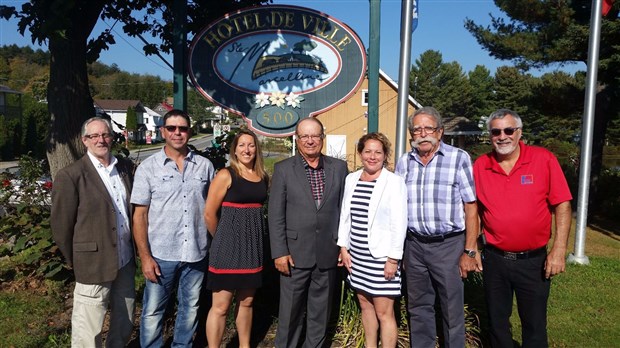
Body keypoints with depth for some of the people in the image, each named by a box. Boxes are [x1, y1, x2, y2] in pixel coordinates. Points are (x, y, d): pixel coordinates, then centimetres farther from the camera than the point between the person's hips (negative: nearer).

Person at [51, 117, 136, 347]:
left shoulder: (125, 167, 5)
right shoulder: (70, 175, -11)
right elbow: (61, 225, -8)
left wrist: (134, 250, 8)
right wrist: (75, 261, 0)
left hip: (126, 261, 5)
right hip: (94, 265, -5)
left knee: (124, 324, 19)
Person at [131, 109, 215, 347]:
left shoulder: (205, 166, 1)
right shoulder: (148, 168, -3)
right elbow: (139, 215, -3)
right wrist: (145, 257, -8)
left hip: (197, 253, 2)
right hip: (161, 254, -2)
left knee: (190, 308, 17)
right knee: (152, 312, 9)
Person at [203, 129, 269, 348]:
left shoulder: (263, 177, 6)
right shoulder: (226, 175, -8)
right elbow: (209, 214, -8)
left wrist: (251, 233, 10)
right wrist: (222, 239, 4)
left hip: (253, 246, 5)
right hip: (228, 246, -5)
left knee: (246, 302, 17)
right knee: (220, 305, 2)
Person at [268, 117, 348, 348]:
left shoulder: (339, 167, 5)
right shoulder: (283, 169, -1)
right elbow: (275, 215, -3)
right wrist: (279, 252, -8)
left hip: (328, 254, 2)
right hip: (295, 253, -2)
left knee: (321, 313, 14)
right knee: (290, 311, 9)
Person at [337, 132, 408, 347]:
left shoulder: (394, 182, -11)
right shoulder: (351, 179, 5)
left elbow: (399, 223, -12)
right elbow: (345, 216, 10)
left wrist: (393, 259, -14)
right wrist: (343, 247, 7)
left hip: (382, 256, -5)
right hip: (357, 254, 6)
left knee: (384, 312, 0)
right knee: (365, 304, 18)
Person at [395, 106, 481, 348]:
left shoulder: (459, 158, -6)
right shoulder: (404, 163, 6)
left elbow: (471, 207, -7)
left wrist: (469, 251, -9)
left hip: (448, 244, -3)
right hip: (414, 244, 4)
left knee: (452, 309, 7)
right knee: (418, 307, 16)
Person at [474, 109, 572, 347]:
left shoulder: (544, 159, -7)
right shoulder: (480, 166, -1)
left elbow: (562, 206, -6)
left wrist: (559, 250, -12)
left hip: (533, 261, -2)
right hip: (494, 260, 2)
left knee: (535, 327, 12)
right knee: (497, 324, 17)